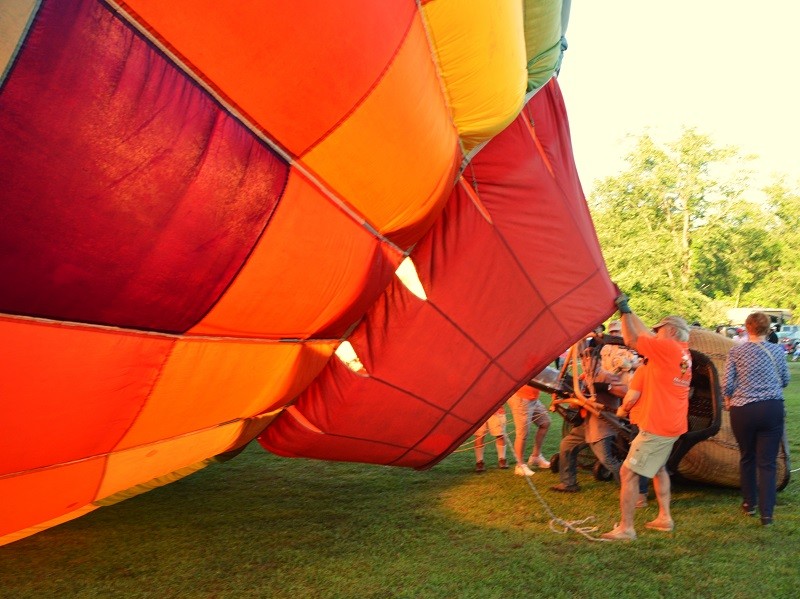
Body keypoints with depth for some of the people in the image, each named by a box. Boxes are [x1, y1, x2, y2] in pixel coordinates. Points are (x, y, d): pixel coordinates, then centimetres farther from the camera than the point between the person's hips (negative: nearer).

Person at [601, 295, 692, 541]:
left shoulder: (667, 347, -15)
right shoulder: (683, 353, 10)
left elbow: (632, 339, -13)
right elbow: (646, 334, 18)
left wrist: (624, 310, -3)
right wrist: (628, 310, 21)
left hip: (657, 426, -10)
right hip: (673, 425, 10)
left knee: (628, 472, -6)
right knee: (658, 467, 28)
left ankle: (626, 528, -3)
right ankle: (664, 517, 32)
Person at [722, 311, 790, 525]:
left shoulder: (736, 351, -2)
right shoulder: (776, 351, 1)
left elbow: (727, 384, -4)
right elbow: (785, 380, 14)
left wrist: (728, 401, 16)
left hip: (743, 410, 0)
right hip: (772, 409, 0)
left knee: (747, 458, 18)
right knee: (767, 462, 4)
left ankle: (750, 504, 29)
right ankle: (767, 512, 1)